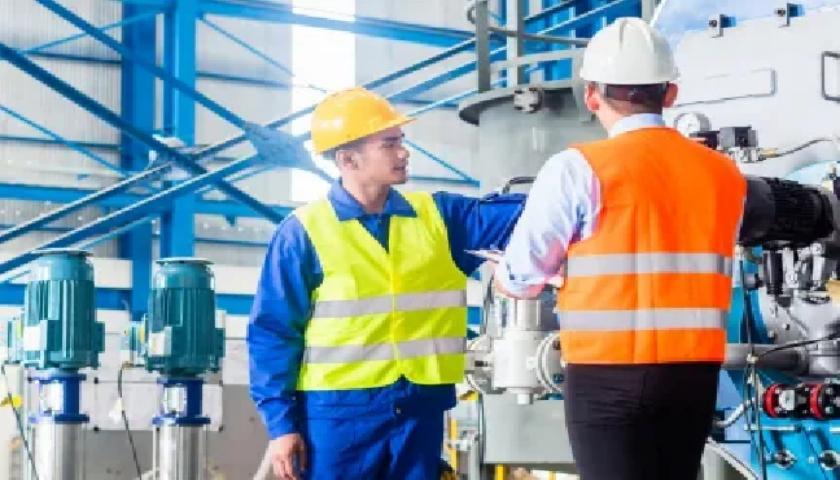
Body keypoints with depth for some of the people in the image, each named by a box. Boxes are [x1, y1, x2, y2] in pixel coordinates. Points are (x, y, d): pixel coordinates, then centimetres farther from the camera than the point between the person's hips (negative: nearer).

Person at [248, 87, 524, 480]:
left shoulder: (436, 217, 9)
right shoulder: (305, 232, -4)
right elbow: (273, 333, -3)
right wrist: (280, 422, -9)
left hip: (420, 410, 4)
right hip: (338, 413, -4)